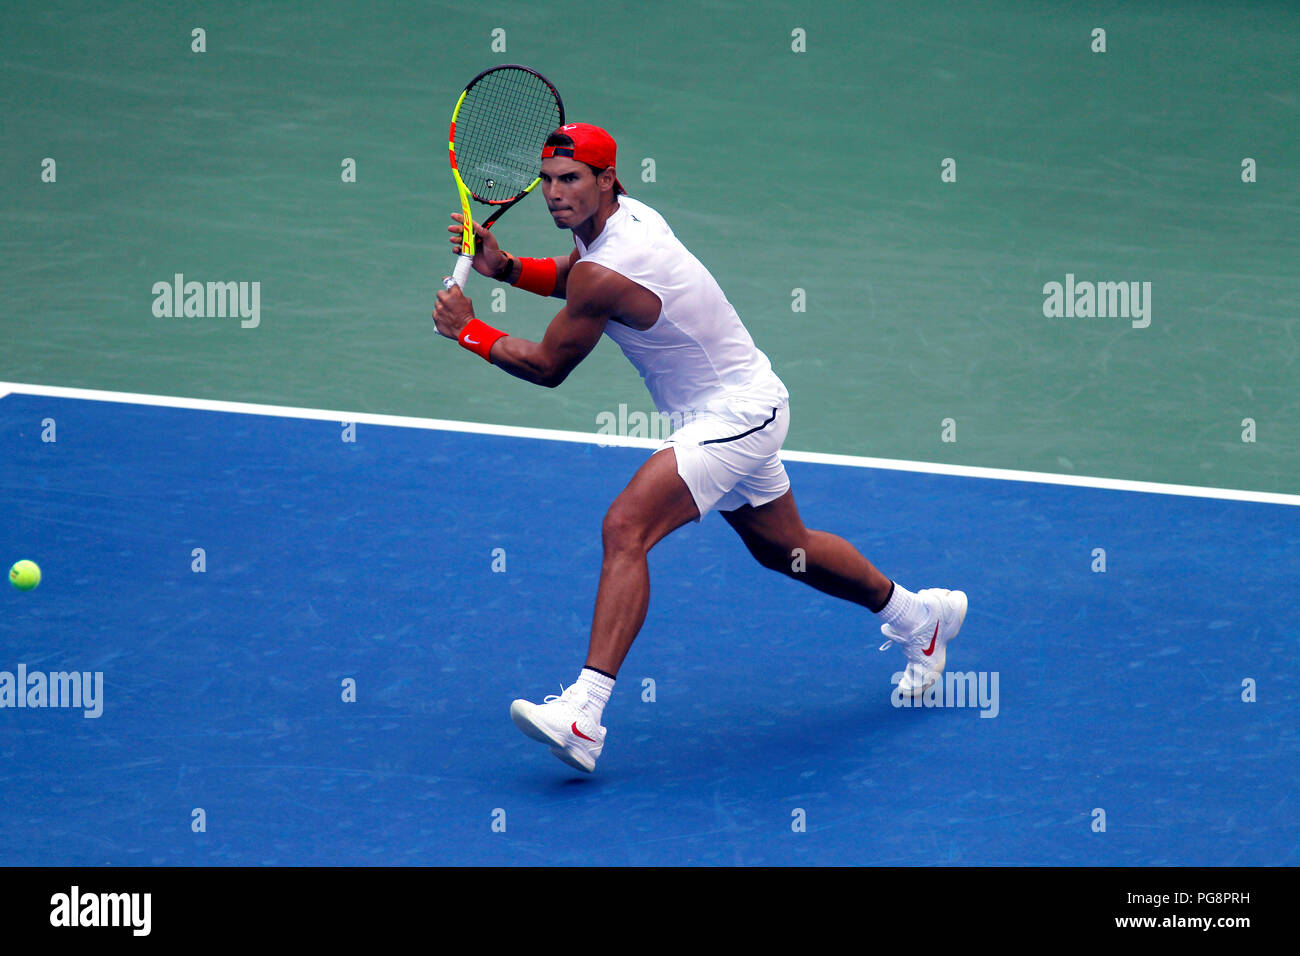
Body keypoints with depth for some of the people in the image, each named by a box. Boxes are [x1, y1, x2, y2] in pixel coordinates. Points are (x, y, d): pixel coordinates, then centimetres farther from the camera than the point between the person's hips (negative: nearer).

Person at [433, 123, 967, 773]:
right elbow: (568, 275, 21)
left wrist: (468, 330, -5)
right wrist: (504, 267, 3)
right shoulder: (624, 215, -1)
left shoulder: (607, 272, -28)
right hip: (737, 408, 10)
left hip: (736, 414, -10)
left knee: (625, 529, -25)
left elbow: (547, 367, -16)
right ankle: (919, 615, 49)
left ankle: (583, 714, -33)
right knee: (783, 549, 27)